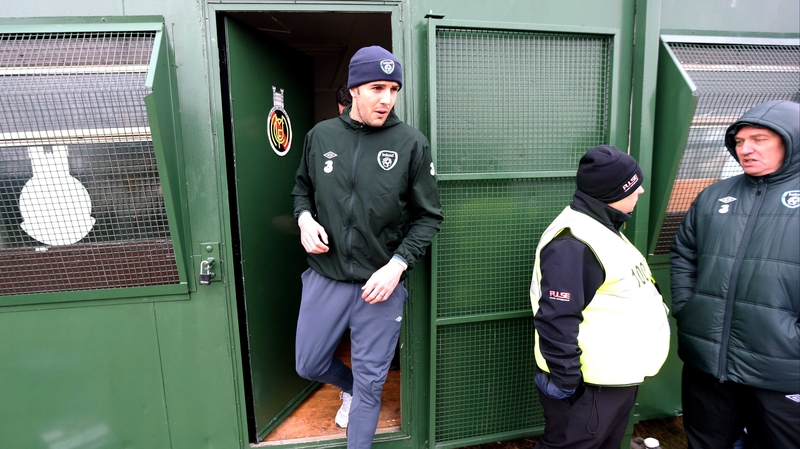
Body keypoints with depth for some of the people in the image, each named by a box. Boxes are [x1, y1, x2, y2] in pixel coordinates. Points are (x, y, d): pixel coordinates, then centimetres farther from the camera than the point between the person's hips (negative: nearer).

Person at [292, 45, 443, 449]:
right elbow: (302, 188, 17)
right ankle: (350, 387, 50)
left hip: (381, 282, -3)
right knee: (308, 365, 18)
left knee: (369, 383, 11)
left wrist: (397, 265, -16)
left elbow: (428, 216, -4)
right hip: (325, 277, 3)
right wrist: (304, 218, -5)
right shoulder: (321, 135, 1)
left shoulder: (412, 143, -8)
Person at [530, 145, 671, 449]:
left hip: (620, 377, 10)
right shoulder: (572, 242, -26)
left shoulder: (604, 229, 10)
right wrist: (566, 382, -24)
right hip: (591, 384, -10)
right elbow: (557, 320, -28)